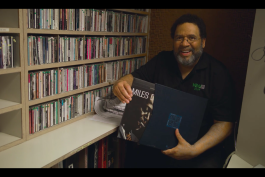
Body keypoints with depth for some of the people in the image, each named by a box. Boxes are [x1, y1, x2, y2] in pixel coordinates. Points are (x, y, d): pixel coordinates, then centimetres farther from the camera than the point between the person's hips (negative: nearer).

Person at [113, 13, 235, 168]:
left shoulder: (219, 73, -5)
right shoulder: (162, 61, 6)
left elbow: (224, 123, -9)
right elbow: (133, 78, 5)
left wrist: (195, 150, -23)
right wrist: (120, 84, -20)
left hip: (202, 146, -2)